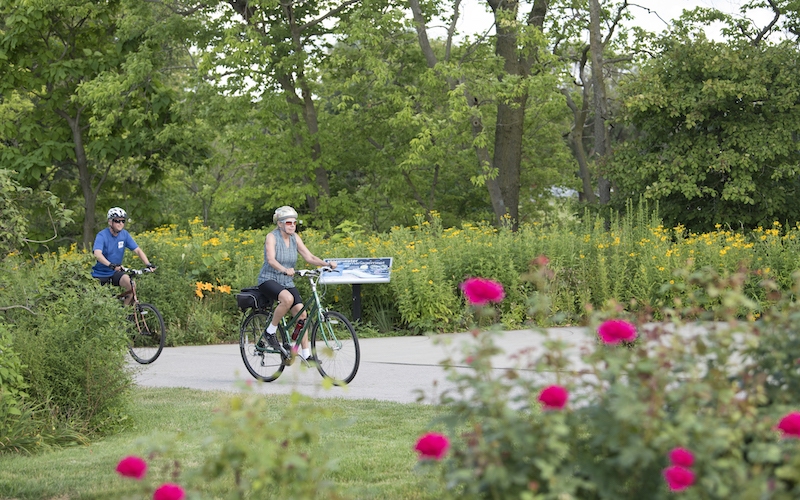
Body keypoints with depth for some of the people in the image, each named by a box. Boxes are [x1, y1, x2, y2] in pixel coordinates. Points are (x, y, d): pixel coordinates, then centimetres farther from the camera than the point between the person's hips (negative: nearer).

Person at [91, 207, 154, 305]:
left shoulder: (125, 235, -3)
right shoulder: (102, 236, -19)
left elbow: (137, 250, -5)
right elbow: (97, 254, -35)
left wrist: (148, 264, -22)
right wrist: (111, 265, -52)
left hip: (115, 273, 4)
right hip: (100, 274, -4)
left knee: (131, 285, -20)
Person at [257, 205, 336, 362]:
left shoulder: (295, 238, 3)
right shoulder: (272, 236, -13)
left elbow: (309, 257, -1)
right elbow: (271, 260, -28)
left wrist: (327, 264, -19)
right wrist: (285, 270, -47)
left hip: (287, 283, 6)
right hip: (268, 280, -6)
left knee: (302, 314, -9)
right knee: (287, 298, -36)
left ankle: (306, 355, -4)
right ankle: (270, 331, -15)